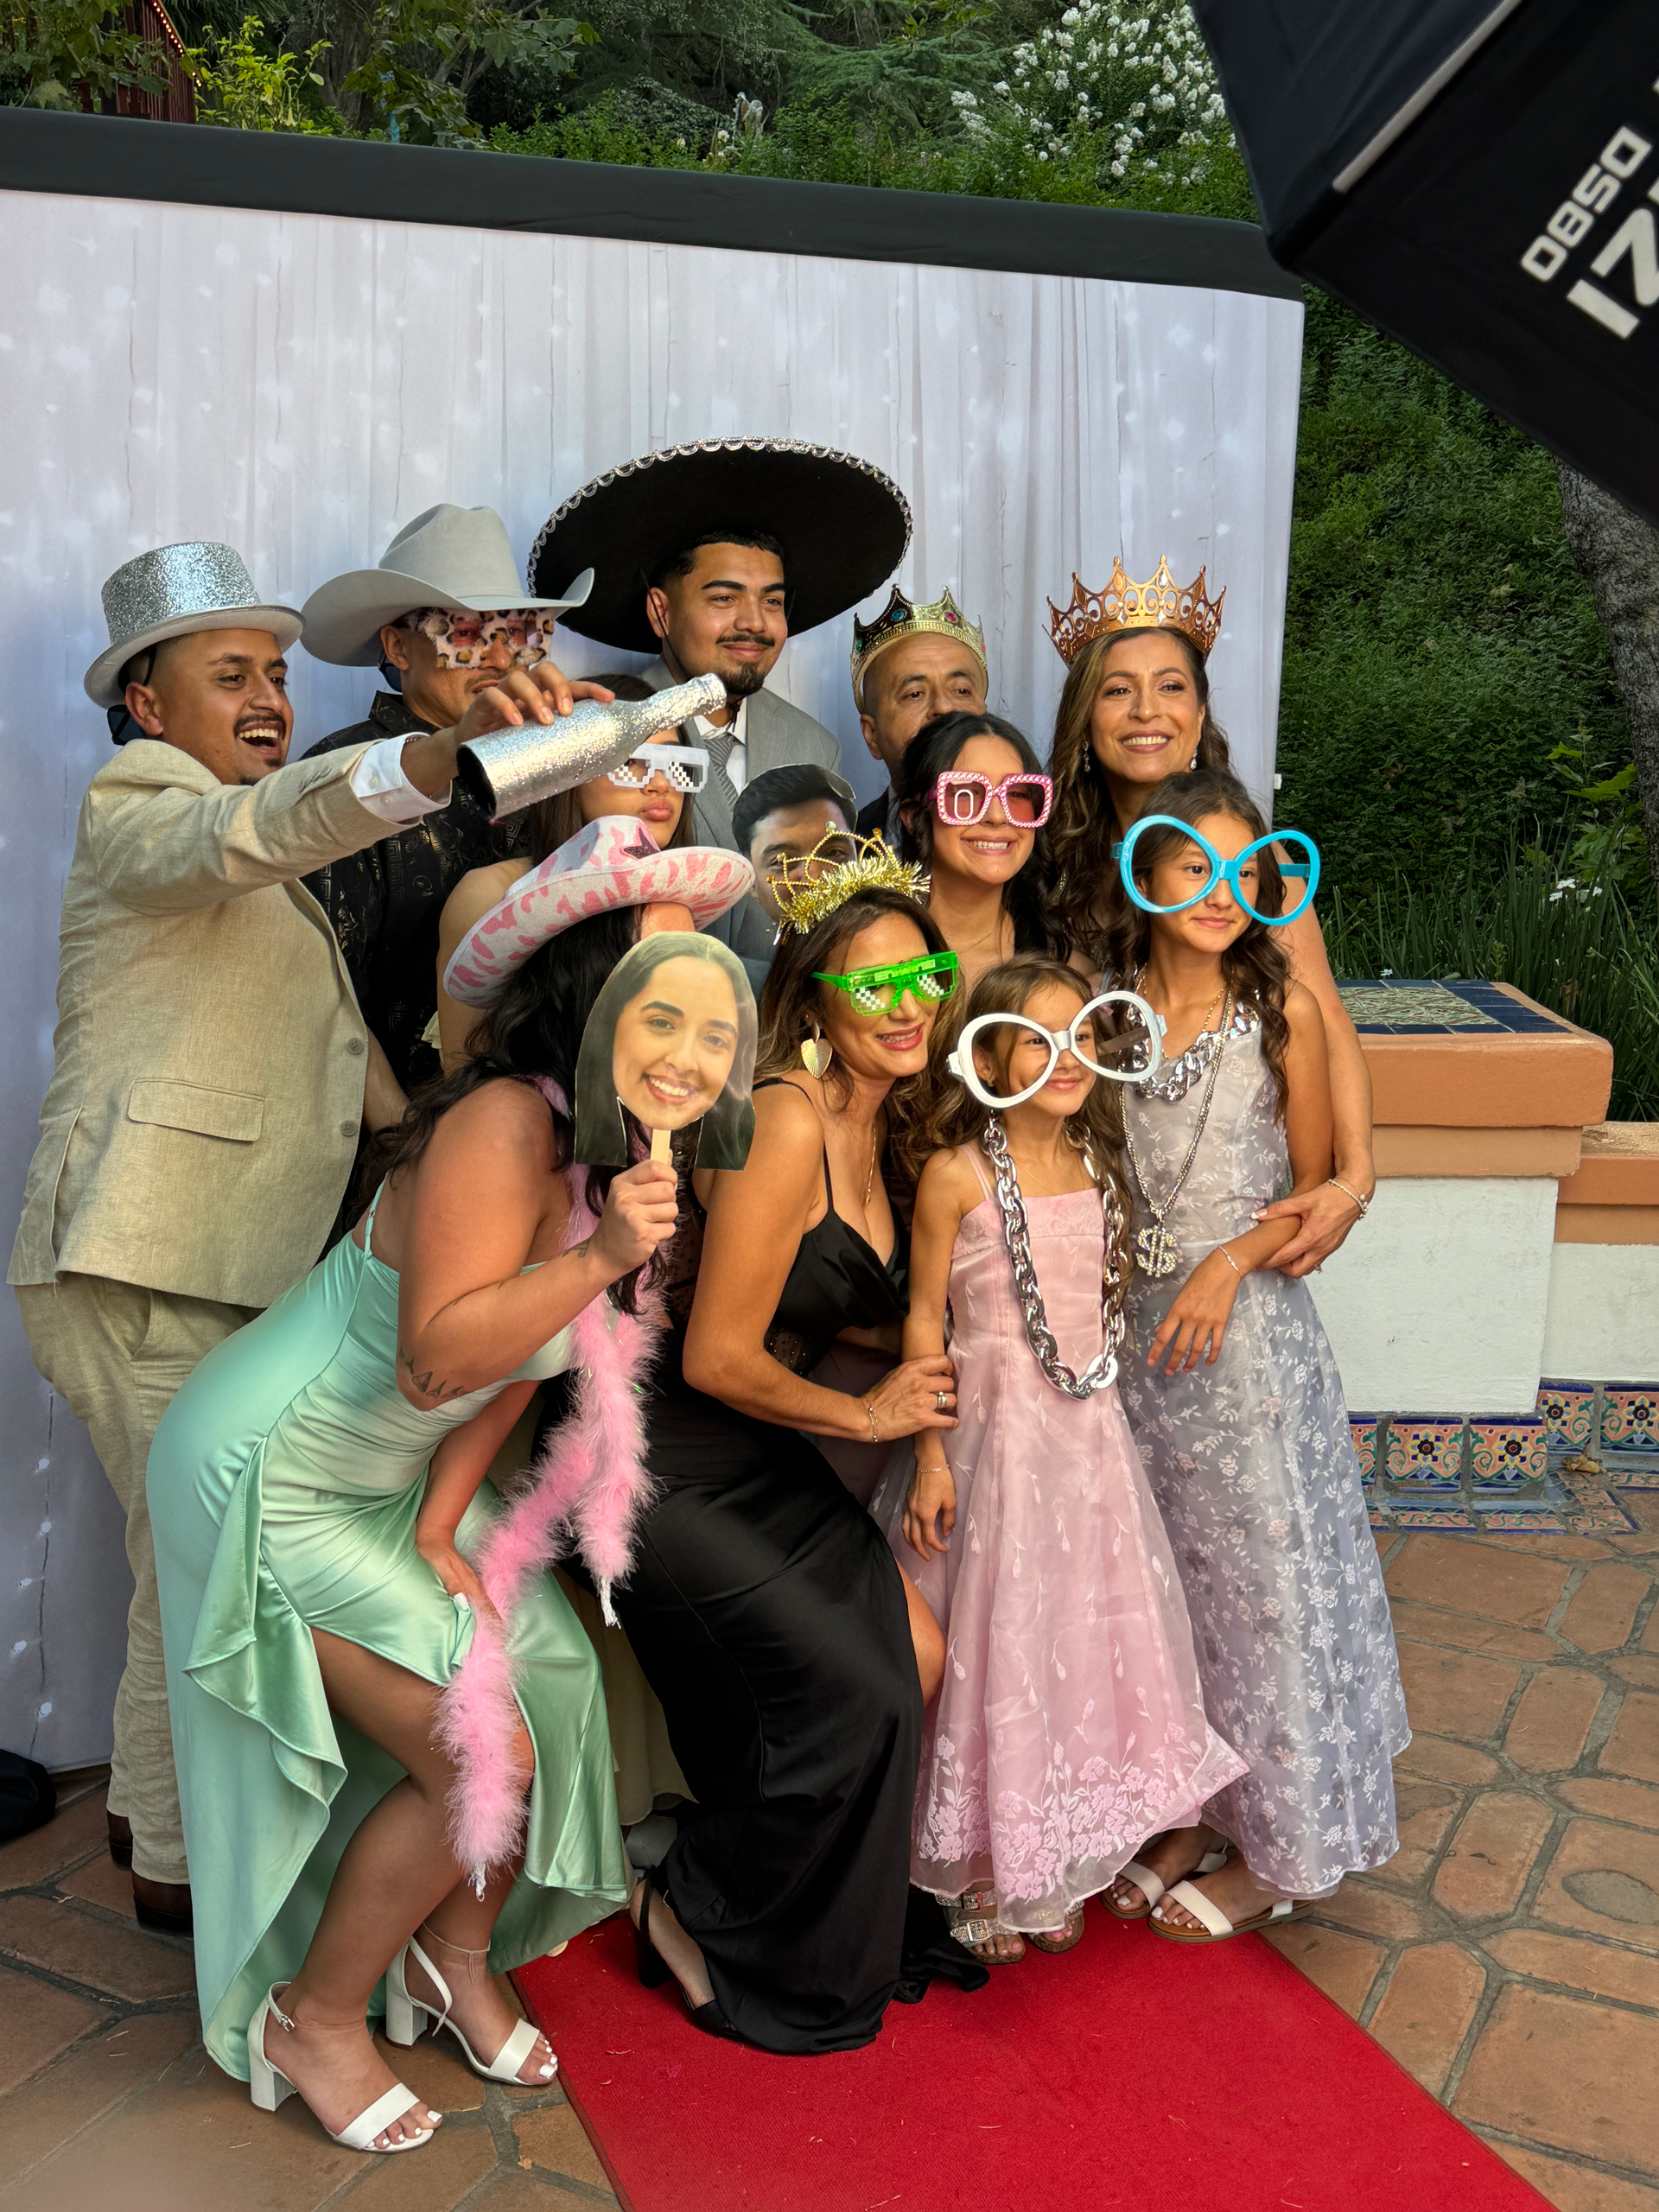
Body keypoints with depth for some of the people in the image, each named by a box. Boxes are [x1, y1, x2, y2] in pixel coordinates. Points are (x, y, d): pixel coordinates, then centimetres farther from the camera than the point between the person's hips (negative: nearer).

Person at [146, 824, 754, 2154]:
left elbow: (516, 1369, 3)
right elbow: (439, 1357, -34)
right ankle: (314, 2021, 16)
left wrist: (440, 1531, -2)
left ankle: (456, 1956, 30)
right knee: (482, 1756, -9)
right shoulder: (504, 1121, -28)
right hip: (270, 1479, -8)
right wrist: (599, 1257, -38)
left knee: (557, 1687, 4)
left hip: (395, 1483, 8)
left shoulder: (625, 1150, -1)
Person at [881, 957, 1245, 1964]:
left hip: (1090, 1436, 6)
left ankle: (1057, 1872, 32)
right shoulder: (957, 1174, -12)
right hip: (993, 1434, -5)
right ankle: (982, 1880, 24)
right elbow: (925, 1318, -9)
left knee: (1086, 1637, 13)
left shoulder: (1096, 1165, 4)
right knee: (995, 1650, 5)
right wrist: (932, 1456, -12)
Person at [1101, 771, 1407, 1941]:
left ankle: (1274, 1851, 25)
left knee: (1261, 1575, 6)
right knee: (1166, 1577, 14)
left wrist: (1230, 1261, -17)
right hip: (1137, 1327, 4)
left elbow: (1314, 1193, -3)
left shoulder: (1283, 1007, -8)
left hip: (1250, 1330, -4)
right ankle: (1196, 1810, 34)